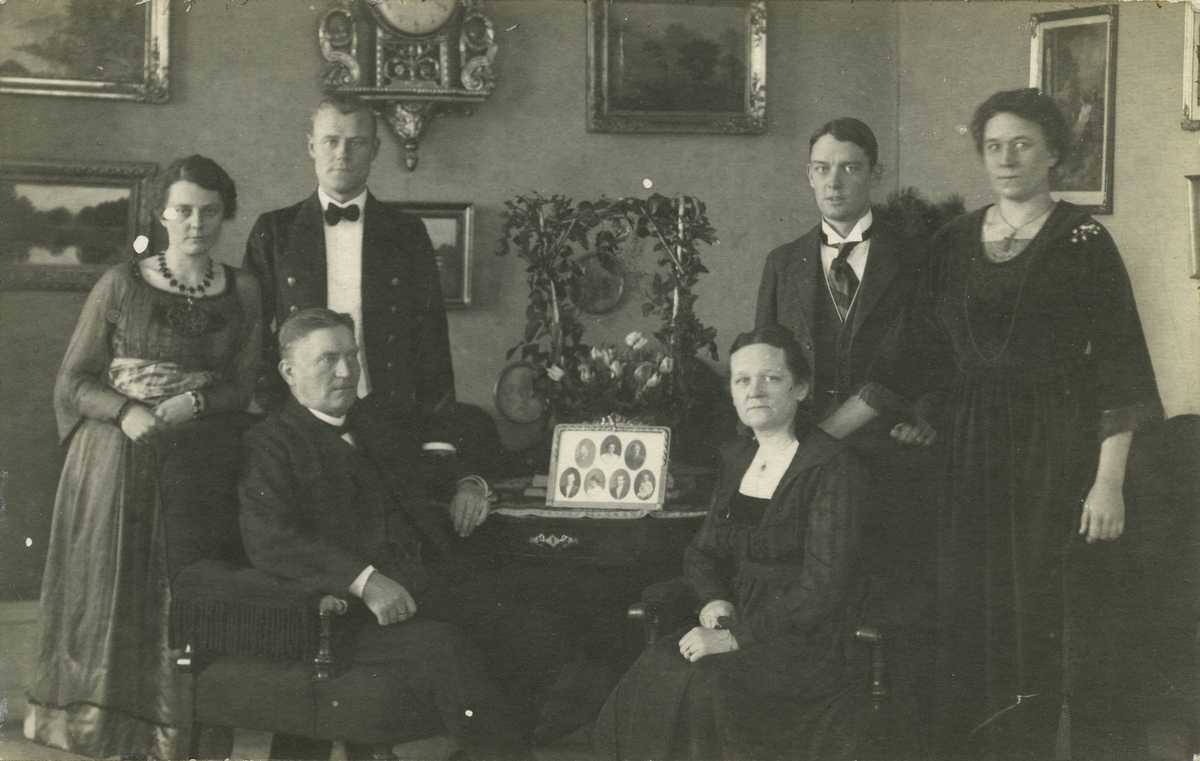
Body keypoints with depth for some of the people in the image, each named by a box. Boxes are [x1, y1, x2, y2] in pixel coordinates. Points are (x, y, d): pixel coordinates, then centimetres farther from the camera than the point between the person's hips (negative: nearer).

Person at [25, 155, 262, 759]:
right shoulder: (121, 285, 1)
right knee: (113, 598, -3)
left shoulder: (243, 292, 7)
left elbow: (248, 387, 4)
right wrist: (126, 411, -17)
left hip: (201, 473, 1)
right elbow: (72, 382, 0)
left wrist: (193, 401, -14)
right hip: (117, 469, -1)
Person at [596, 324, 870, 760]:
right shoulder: (738, 458, 13)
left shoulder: (833, 468, -11)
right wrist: (714, 601, -3)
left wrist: (735, 638, -20)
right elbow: (702, 552, 19)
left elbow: (821, 590, -17)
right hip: (735, 622, 6)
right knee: (649, 680, -21)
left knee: (705, 689, -31)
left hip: (809, 640, -6)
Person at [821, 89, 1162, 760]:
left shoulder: (1083, 241, -4)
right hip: (976, 454, 4)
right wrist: (823, 431, 3)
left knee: (1075, 629, -4)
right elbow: (917, 358, 9)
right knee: (983, 633, 6)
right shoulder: (953, 244, 9)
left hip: (1060, 452, -4)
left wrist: (1109, 482, -17)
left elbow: (1119, 370, -8)